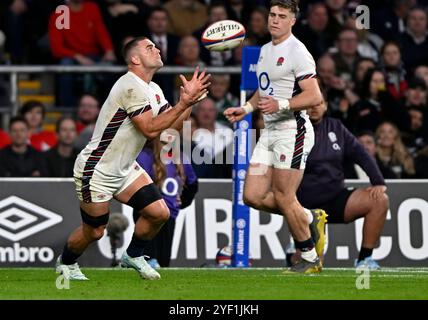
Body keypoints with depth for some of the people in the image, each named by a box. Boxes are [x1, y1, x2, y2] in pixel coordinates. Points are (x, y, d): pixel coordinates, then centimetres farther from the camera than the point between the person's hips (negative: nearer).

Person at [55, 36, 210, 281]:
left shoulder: (154, 90, 7)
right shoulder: (131, 86, -23)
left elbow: (172, 127, 4)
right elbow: (150, 129, -27)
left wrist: (191, 100, -8)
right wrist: (184, 102, -27)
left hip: (124, 169, 9)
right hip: (96, 171, -9)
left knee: (159, 213, -1)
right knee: (94, 231, 3)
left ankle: (133, 256, 23)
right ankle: (66, 262, 32)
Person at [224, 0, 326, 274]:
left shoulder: (297, 52, -12)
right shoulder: (266, 50, 16)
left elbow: (314, 97, -19)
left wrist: (281, 105, -29)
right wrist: (246, 109, 17)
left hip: (292, 131, -9)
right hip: (269, 132, 9)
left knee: (284, 198, -6)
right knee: (253, 197, 3)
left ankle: (311, 259, 7)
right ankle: (311, 219, 21)